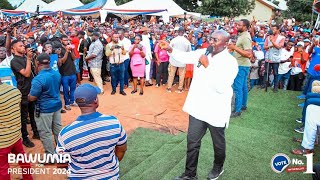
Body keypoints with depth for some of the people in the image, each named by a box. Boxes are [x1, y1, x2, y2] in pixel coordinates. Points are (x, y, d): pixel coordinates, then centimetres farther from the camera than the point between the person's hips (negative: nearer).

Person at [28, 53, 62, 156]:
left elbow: (32, 98, -17)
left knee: (45, 133, 7)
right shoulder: (57, 74, 0)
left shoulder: (38, 79, -24)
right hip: (57, 105, 8)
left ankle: (50, 155, 19)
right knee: (58, 128, 20)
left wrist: (29, 95, 4)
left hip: (44, 109, -7)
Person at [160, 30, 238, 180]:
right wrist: (170, 49, -19)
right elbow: (185, 57, -2)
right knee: (192, 141, 12)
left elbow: (221, 87, -26)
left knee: (218, 142, 18)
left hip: (216, 110, -4)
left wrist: (207, 66, -26)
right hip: (198, 107, 5)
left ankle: (218, 168, 45)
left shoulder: (230, 62, -16)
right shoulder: (203, 53, 1)